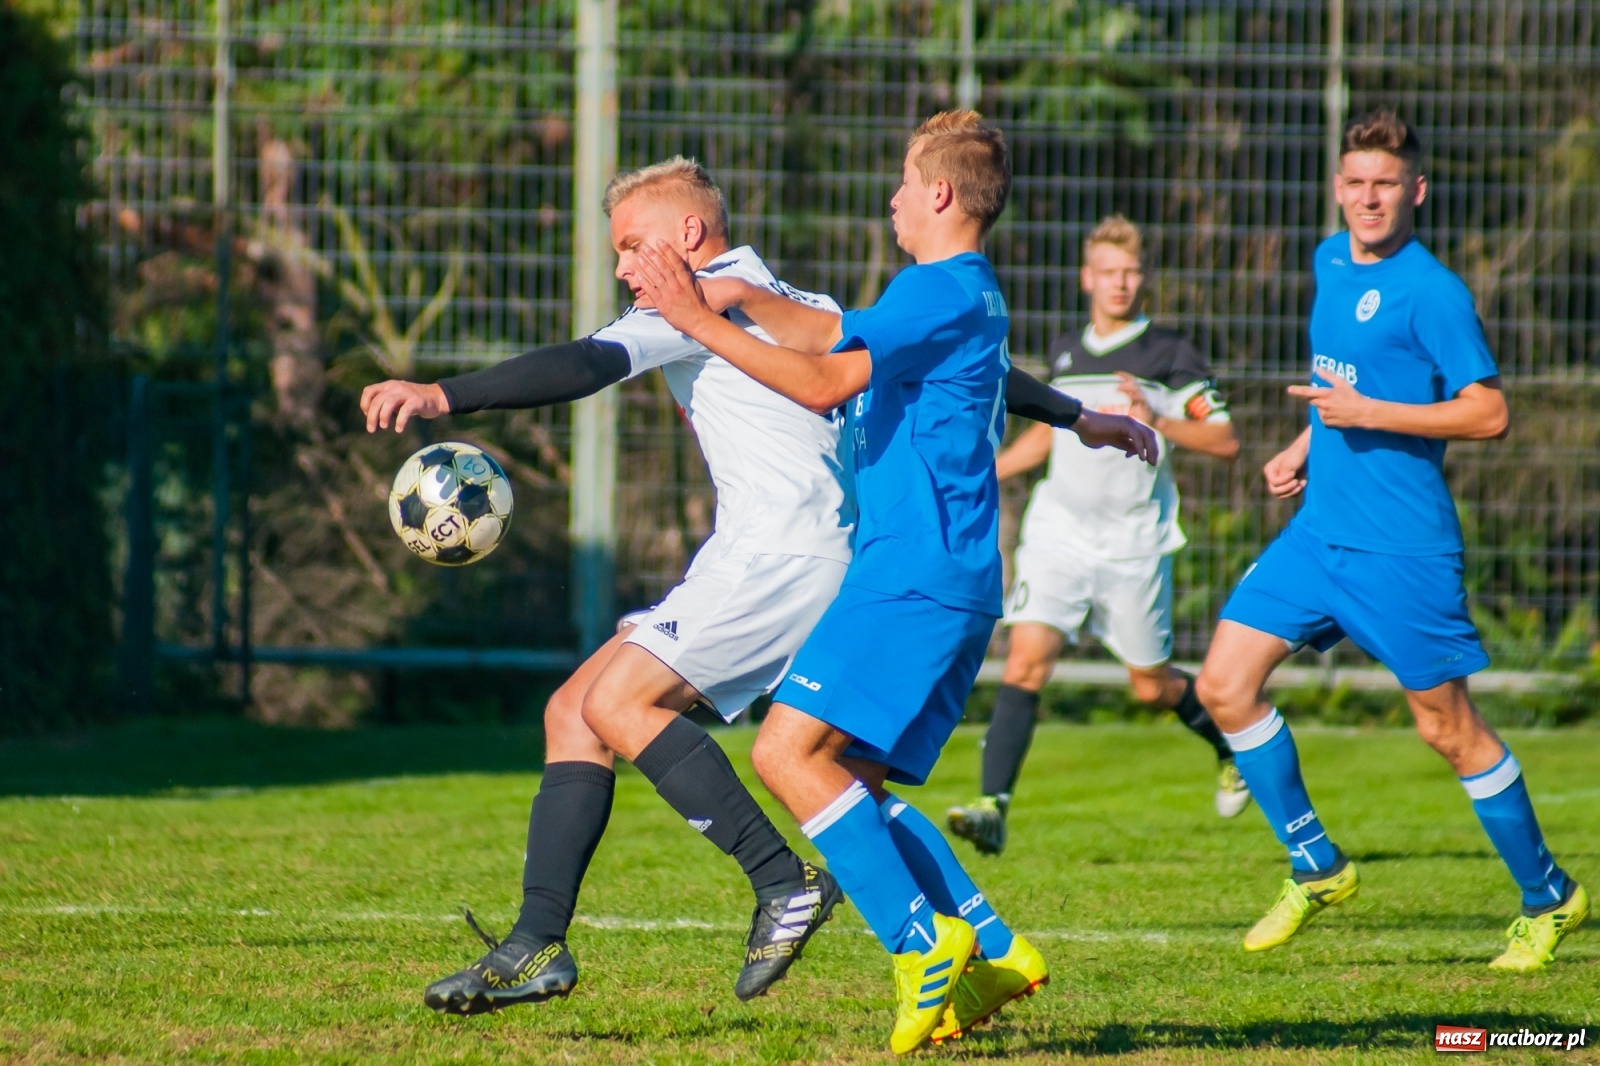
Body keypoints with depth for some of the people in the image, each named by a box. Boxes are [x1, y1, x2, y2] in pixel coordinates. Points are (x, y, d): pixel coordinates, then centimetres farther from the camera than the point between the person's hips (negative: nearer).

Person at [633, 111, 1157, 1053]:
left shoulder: (938, 291, -10)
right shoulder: (976, 298, 21)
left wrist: (699, 321, -14)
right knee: (850, 781, 11)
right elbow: (833, 335, 30)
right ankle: (994, 954, 7)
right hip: (953, 584, 10)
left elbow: (824, 382, -18)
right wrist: (723, 289, 24)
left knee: (789, 751, -16)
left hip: (917, 577, -10)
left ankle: (924, 941, -19)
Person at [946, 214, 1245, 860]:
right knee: (1026, 660, -16)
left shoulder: (1170, 356, -2)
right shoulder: (1065, 352, 11)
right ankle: (993, 806, -22)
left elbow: (1225, 442, -6)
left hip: (1134, 545, -2)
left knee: (1152, 685, 9)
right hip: (1059, 534, 3)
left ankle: (1233, 748, 40)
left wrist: (1155, 422, -20)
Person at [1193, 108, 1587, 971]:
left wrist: (1367, 413, -21)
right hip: (1319, 532, 8)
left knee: (1448, 729, 0)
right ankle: (1317, 868, 13)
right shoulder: (1331, 262, 11)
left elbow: (1489, 415, -18)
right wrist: (1306, 446, 14)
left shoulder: (1432, 293, -14)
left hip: (1402, 549, -8)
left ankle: (1548, 898, 17)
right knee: (1224, 685, -1)